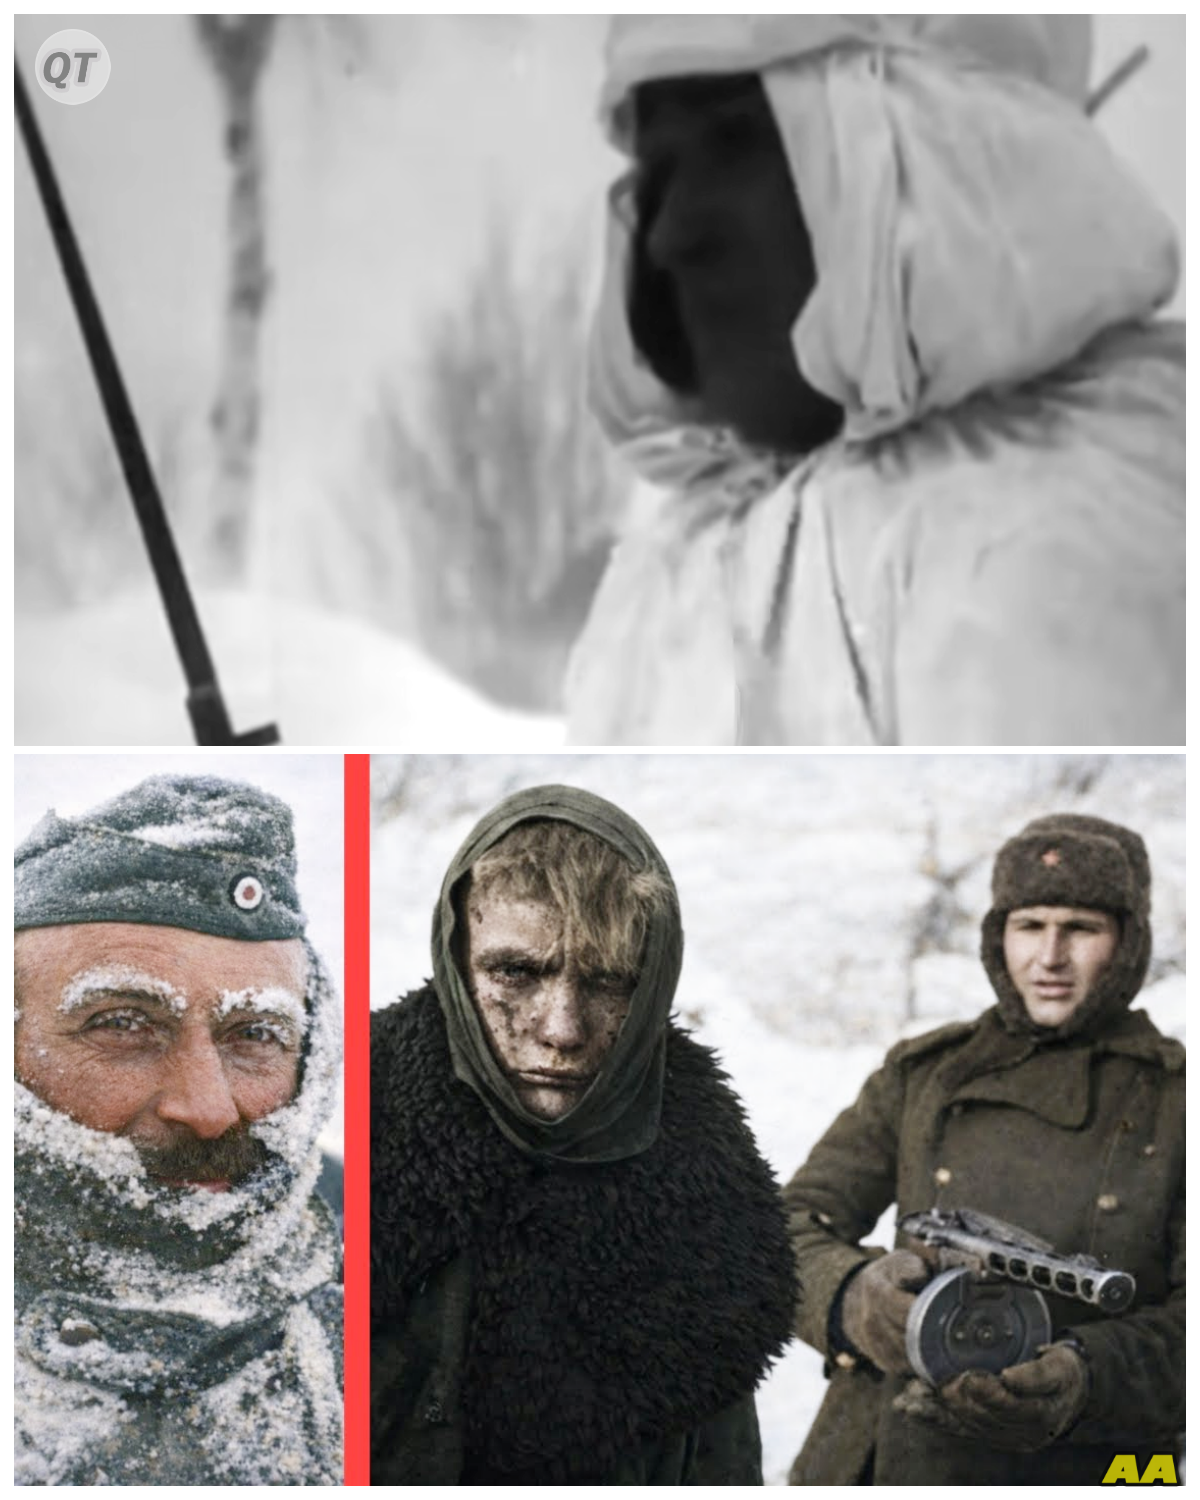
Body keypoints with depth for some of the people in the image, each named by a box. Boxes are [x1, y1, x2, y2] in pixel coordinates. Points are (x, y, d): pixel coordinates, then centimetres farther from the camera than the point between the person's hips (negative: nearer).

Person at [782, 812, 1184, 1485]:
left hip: (1080, 1473, -2)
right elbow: (791, 1224, 3)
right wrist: (852, 1296, -19)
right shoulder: (922, 1075, 7)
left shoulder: (1174, 1101, 0)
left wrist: (1087, 1379, -25)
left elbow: (1187, 1326, -6)